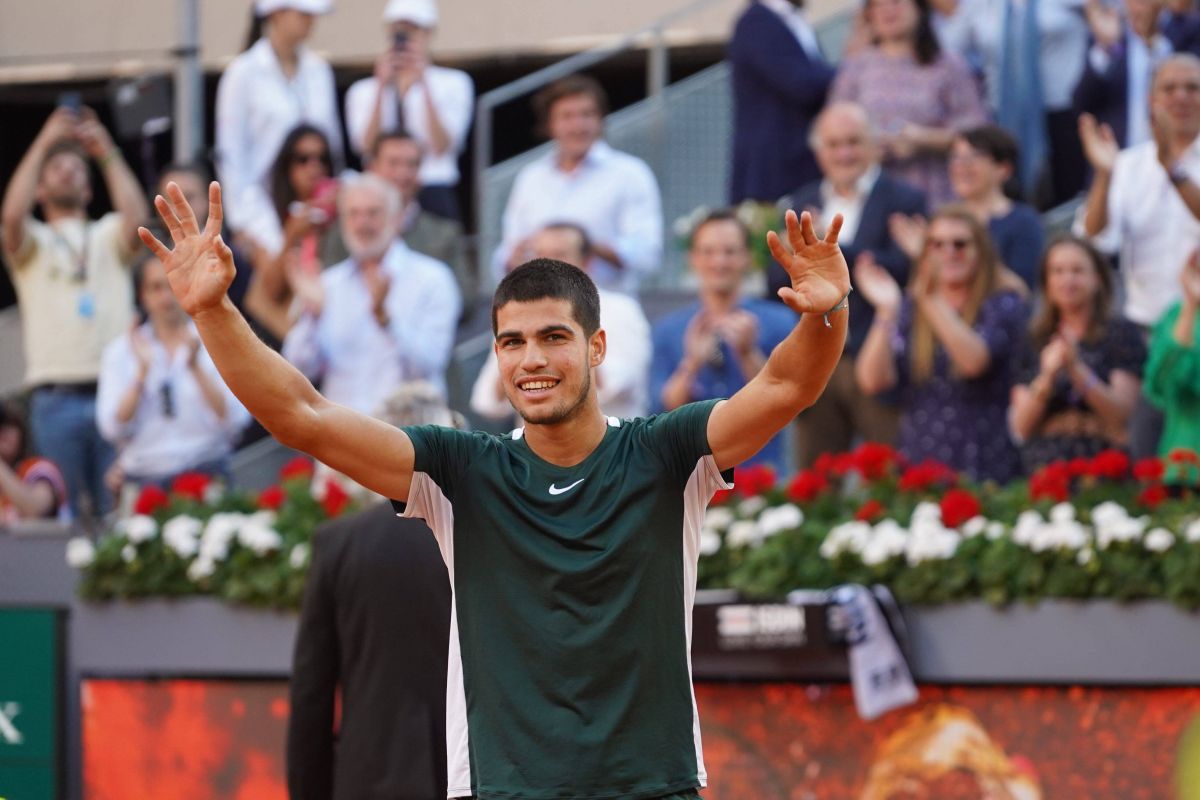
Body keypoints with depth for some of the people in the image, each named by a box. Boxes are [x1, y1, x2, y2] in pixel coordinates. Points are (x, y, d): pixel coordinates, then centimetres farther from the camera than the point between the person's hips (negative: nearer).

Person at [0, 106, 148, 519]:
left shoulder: (108, 235, 17)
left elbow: (136, 218, -5)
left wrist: (107, 152, -5)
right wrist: (44, 143, -7)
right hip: (56, 401, -1)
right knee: (65, 513, -4)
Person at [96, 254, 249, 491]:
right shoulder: (120, 351, 8)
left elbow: (235, 421, -5)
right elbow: (113, 429, -2)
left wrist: (196, 367, -12)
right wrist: (143, 372, -10)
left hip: (207, 471, -1)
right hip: (144, 478, 1)